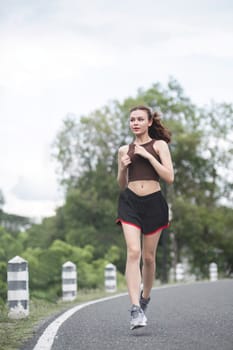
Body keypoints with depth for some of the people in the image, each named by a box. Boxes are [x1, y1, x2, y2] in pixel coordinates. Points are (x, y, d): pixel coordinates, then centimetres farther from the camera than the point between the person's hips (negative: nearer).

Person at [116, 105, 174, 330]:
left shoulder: (159, 145, 5)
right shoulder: (125, 150, 12)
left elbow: (169, 177, -6)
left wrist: (148, 156, -10)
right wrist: (123, 167, 0)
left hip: (153, 202, -1)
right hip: (130, 202, 1)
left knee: (148, 257, 8)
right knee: (133, 252, -16)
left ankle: (145, 297, 34)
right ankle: (135, 309, -22)